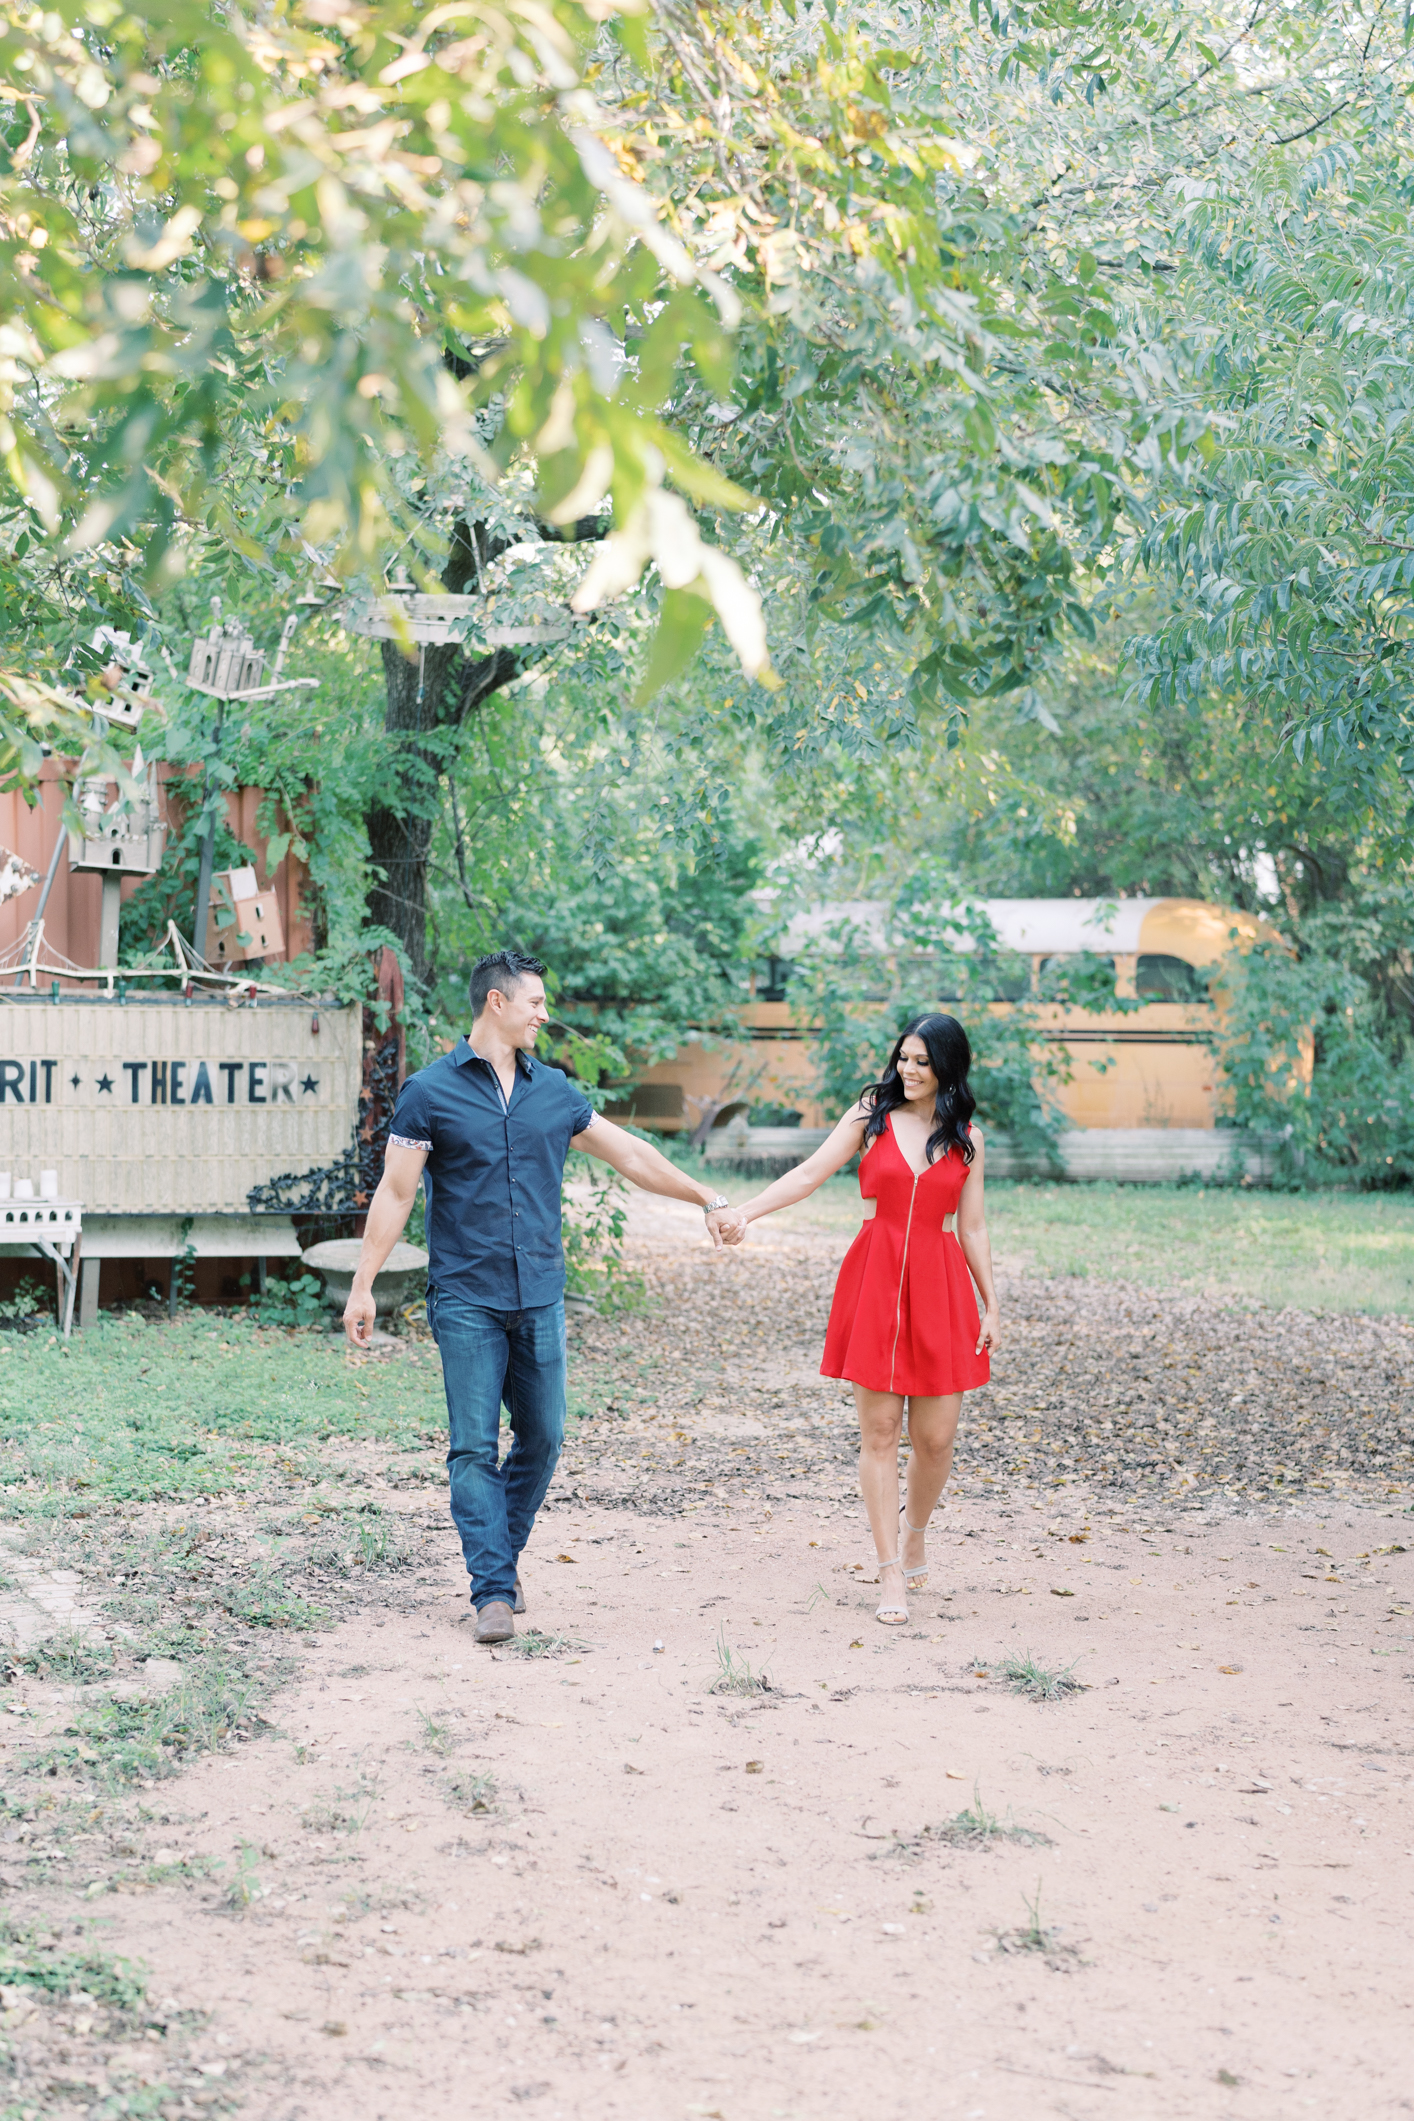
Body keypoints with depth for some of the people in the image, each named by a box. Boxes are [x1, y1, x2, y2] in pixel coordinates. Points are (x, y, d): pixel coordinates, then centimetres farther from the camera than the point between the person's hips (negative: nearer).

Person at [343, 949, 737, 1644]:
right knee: (475, 1446, -5)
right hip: (466, 1300, -4)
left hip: (540, 1297, 4)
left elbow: (628, 1153, 20)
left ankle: (503, 1555, 25)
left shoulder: (554, 1090, 11)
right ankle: (493, 1592, -2)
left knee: (542, 1436, 6)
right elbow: (395, 1192, -3)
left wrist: (706, 1198, 21)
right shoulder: (430, 1091, -2)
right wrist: (362, 1287, -7)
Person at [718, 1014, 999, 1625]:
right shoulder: (872, 1116, 4)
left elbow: (971, 1227, 11)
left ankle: (913, 1529, 30)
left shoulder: (967, 1139, 8)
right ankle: (891, 1573, 7)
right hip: (875, 1279, -1)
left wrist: (990, 1307, 9)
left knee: (935, 1436, 0)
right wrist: (745, 1212, -17)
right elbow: (809, 1174, -3)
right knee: (879, 1431, 0)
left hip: (940, 1286, 1)